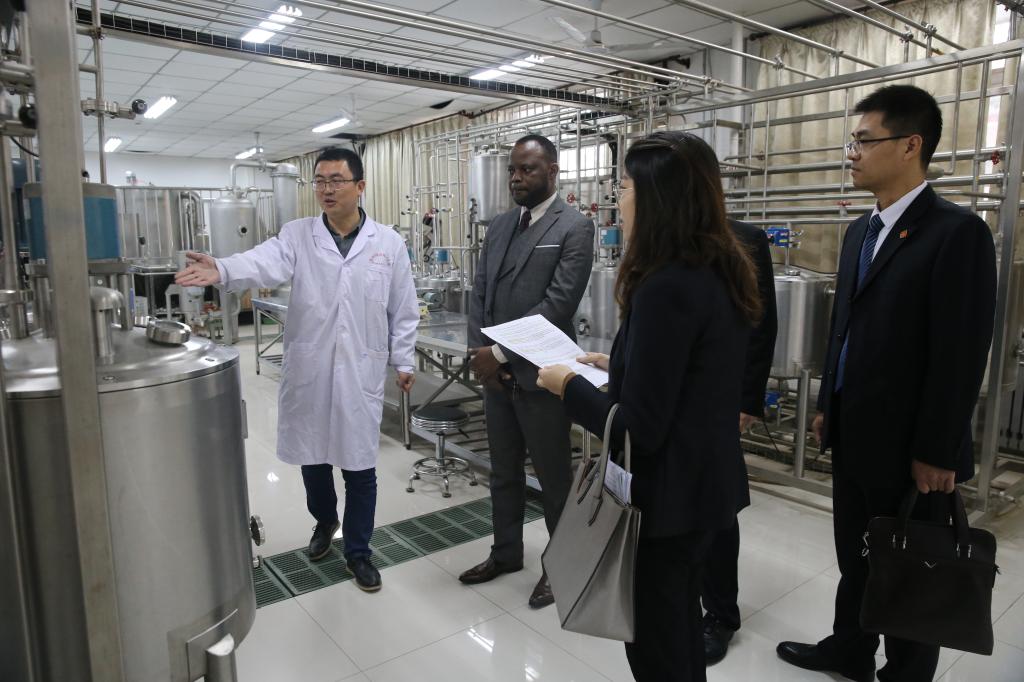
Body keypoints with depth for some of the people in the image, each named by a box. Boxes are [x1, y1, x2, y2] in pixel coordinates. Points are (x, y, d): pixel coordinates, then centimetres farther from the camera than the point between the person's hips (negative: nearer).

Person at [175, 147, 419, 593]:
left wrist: (403, 361, 5)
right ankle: (324, 522, 44)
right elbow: (263, 262, -20)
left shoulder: (388, 243, 1)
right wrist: (222, 270, -40)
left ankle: (358, 551, 25)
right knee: (312, 457, 16)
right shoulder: (297, 236, 1)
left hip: (361, 371, -1)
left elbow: (402, 309, 4)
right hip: (308, 370, 1)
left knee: (359, 466, 6)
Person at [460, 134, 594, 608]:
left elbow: (558, 304, -18)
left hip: (539, 375, -6)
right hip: (495, 372, 7)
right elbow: (479, 293, 9)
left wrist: (499, 354, -18)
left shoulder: (574, 227, -10)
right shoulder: (499, 226, 11)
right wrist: (481, 353, -5)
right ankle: (506, 552, 38)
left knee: (553, 477, 10)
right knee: (503, 472, 19)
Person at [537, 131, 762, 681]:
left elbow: (640, 427, -25)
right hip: (703, 485, 9)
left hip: (666, 495, -9)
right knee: (681, 626, 27)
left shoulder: (666, 286, -26)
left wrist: (569, 386, -11)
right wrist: (615, 366, 13)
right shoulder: (721, 271, 3)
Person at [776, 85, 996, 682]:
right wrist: (829, 406, 15)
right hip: (855, 436, 7)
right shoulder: (861, 230, 9)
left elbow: (961, 354, -18)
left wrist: (936, 452, -17)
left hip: (910, 449, -7)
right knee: (856, 557, 21)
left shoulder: (957, 232, -16)